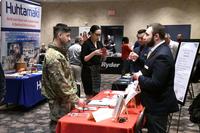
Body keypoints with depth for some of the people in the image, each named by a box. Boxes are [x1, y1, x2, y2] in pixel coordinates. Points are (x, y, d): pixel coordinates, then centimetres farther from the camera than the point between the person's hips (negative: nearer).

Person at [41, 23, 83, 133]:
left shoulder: (60, 52, 10)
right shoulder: (53, 56, -22)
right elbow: (60, 83, -24)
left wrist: (73, 96, 14)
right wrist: (74, 98, -18)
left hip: (66, 98, 9)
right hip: (59, 100, -9)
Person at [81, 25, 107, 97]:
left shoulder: (99, 44, 9)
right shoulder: (86, 44, -10)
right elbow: (83, 59, -15)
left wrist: (104, 55, -6)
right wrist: (93, 53, -24)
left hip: (97, 70, 7)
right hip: (88, 71, -6)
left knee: (97, 93, 9)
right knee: (90, 95, -5)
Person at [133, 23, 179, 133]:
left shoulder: (162, 55, -26)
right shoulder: (158, 49, 6)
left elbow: (155, 84, -29)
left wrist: (139, 77, -15)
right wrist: (141, 73, 1)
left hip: (158, 105, -10)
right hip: (155, 102, 10)